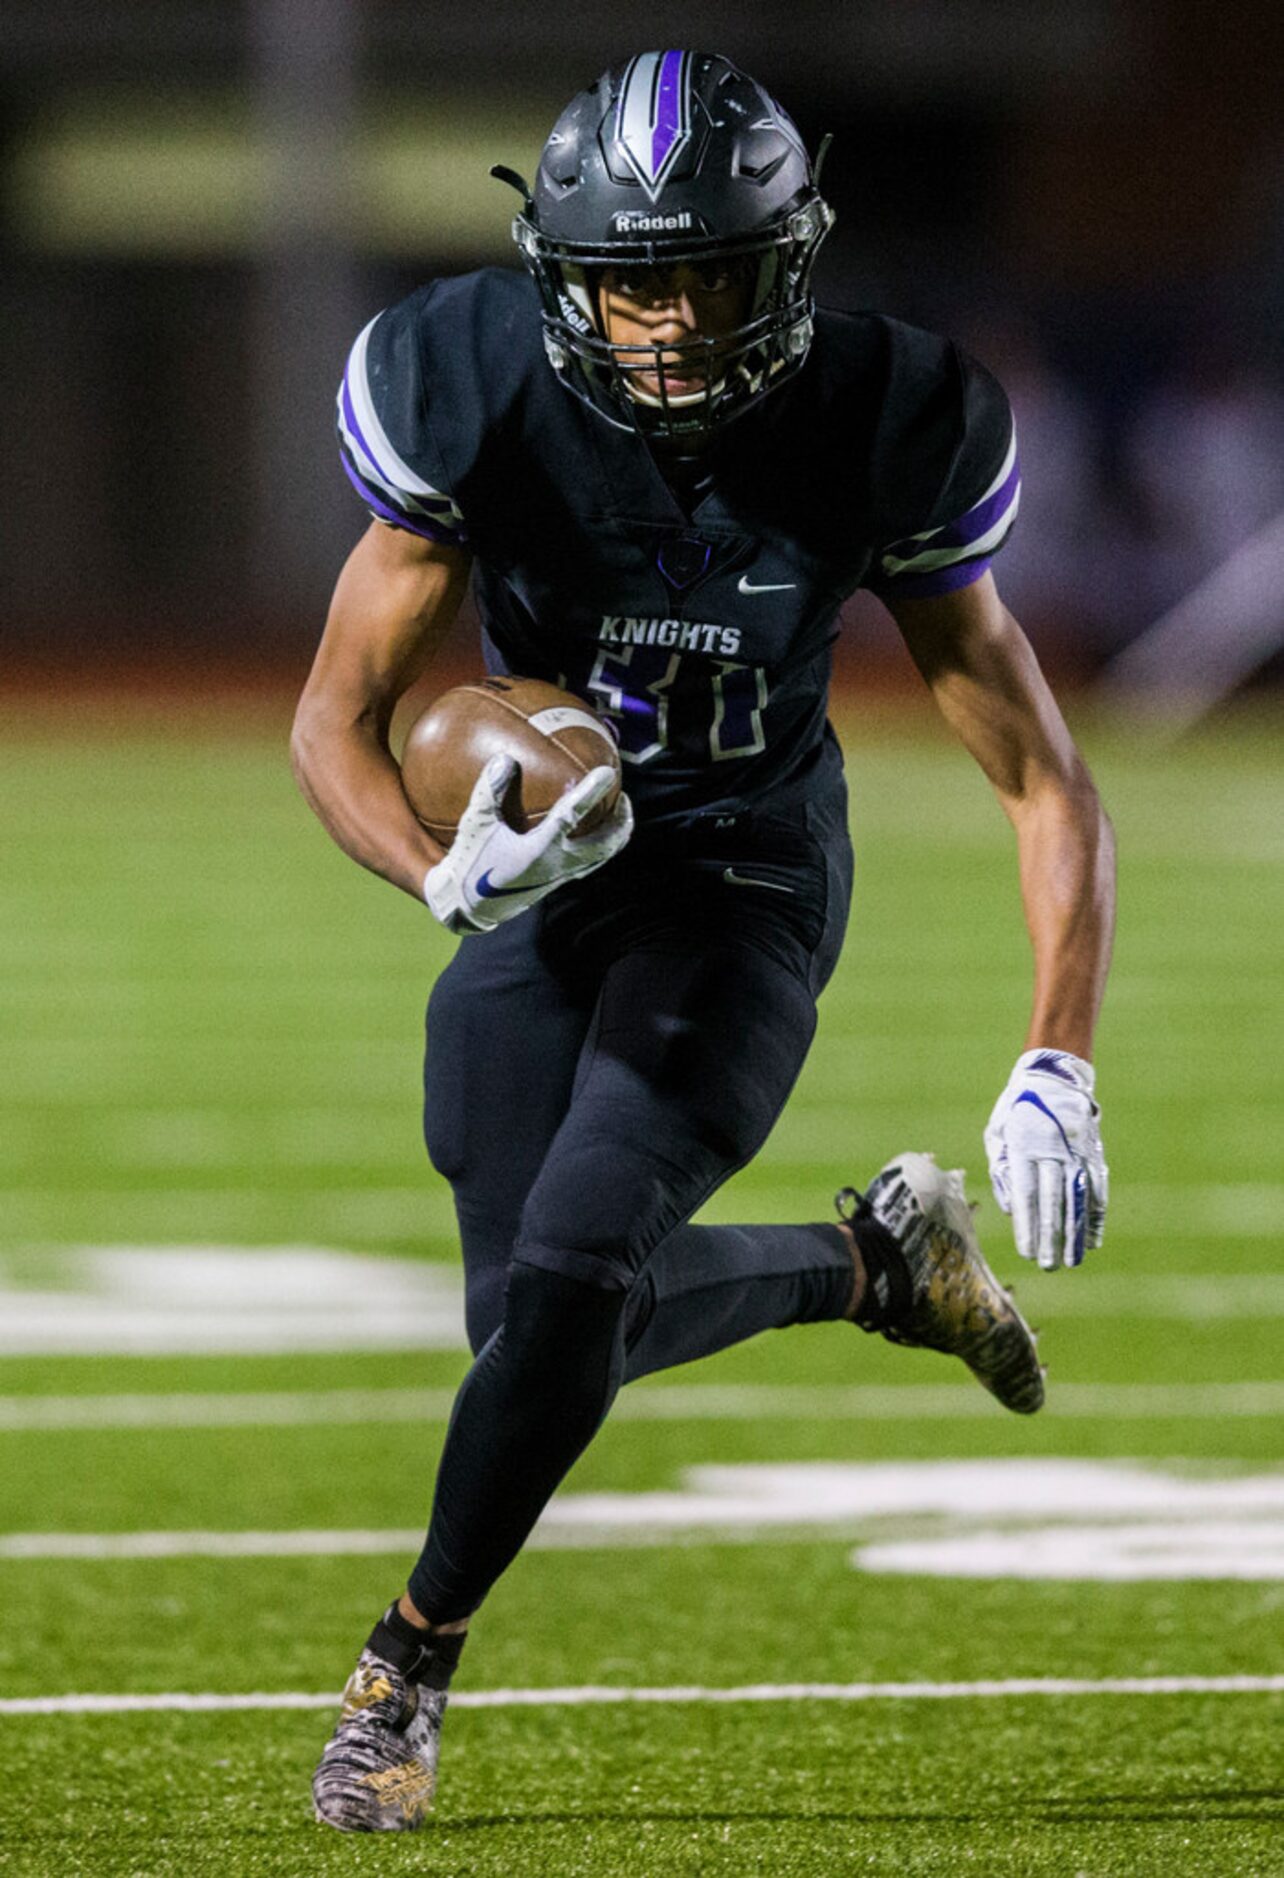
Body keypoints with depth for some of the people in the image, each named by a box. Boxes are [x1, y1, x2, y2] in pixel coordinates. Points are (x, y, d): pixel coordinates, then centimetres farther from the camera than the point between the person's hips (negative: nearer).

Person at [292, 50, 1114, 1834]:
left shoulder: (878, 428, -23)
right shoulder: (474, 397, -23)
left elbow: (1044, 780, -16)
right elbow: (337, 718, -14)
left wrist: (1058, 1068, -27)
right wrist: (449, 877, -35)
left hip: (745, 890, -3)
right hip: (543, 873, 3)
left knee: (570, 1275, -19)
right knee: (538, 1321, 6)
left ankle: (412, 1663, 1)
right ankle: (873, 1257, 33)